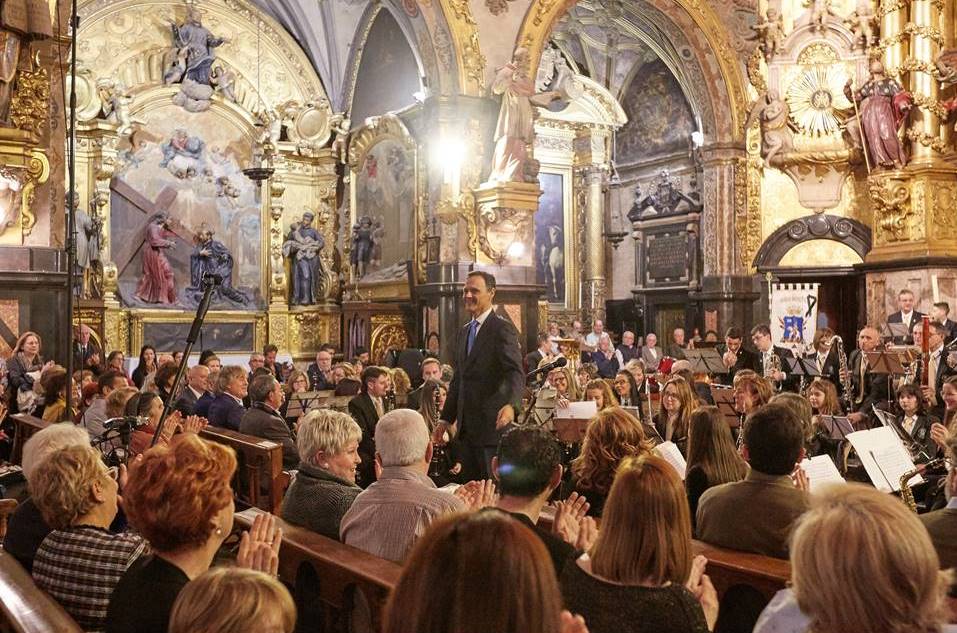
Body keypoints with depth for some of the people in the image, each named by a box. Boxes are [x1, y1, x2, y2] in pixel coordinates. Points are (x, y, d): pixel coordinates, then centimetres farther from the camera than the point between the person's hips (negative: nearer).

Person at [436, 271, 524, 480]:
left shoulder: (503, 329, -9)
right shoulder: (464, 332, 17)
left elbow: (516, 373, -21)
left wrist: (511, 405, -39)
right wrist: (446, 418, 17)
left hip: (493, 424, -8)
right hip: (467, 427, 8)